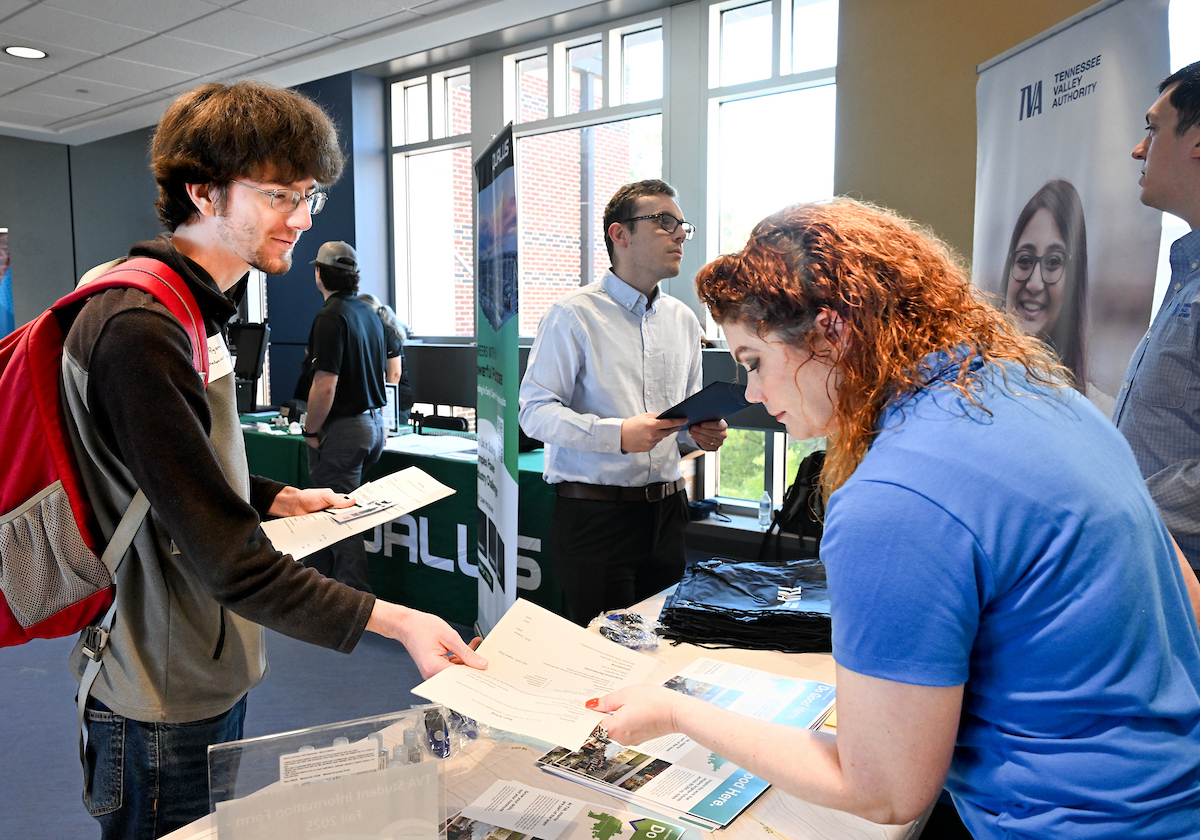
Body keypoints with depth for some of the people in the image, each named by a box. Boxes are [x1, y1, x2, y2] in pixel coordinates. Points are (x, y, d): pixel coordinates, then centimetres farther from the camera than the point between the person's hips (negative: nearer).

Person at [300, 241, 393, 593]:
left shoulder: (330, 317, -17)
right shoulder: (369, 312, 9)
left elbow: (325, 386, -23)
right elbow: (394, 361, 18)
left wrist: (310, 432, -12)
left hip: (342, 431, -9)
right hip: (372, 422, 9)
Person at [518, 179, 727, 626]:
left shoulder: (683, 319, 14)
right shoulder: (574, 314, -7)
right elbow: (535, 412, -12)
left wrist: (701, 431, -1)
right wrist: (617, 434, -24)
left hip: (666, 510, 6)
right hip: (594, 516, -6)